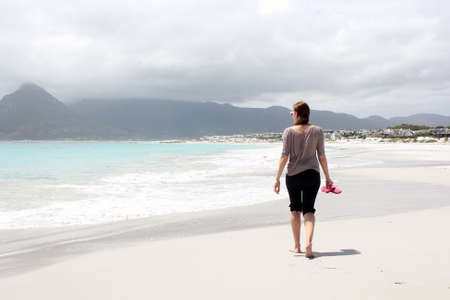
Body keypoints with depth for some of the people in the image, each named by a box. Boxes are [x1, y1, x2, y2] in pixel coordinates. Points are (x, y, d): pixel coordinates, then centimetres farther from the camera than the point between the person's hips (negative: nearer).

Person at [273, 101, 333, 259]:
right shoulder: (317, 131, -1)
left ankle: (297, 246, 22)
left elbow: (284, 156, -10)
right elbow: (322, 156, 0)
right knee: (309, 210, 5)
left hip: (293, 175, 0)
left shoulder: (289, 131, -6)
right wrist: (327, 177, 9)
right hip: (312, 174, 1)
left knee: (295, 209, 14)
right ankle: (309, 242, -17)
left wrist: (277, 178, -6)